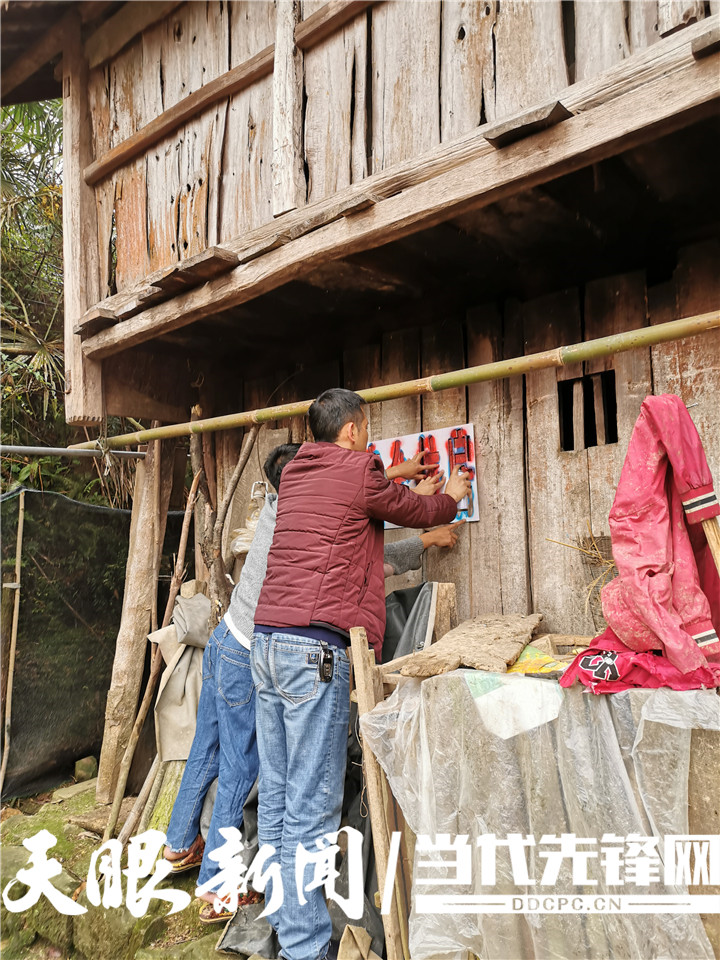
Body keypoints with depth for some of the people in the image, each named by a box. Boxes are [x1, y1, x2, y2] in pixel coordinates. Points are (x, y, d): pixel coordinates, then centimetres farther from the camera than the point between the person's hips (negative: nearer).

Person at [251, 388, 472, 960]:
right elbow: (418, 511, 12)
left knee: (277, 796, 13)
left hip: (266, 640, 9)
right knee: (312, 806, -2)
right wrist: (452, 496, 33)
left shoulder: (295, 473, 17)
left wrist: (391, 477, 49)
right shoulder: (358, 471, -3)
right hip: (315, 646, -8)